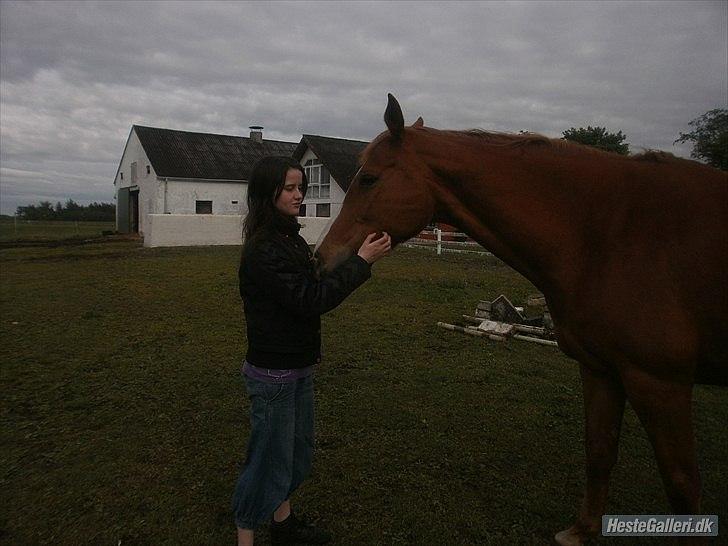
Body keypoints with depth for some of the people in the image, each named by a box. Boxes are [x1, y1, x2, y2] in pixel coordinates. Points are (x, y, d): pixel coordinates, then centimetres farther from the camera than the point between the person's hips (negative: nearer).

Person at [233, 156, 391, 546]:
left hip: (298, 366, 10)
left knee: (298, 448, 23)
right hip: (273, 372, -10)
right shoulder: (264, 250, -23)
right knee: (269, 457, 5)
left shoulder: (290, 239, 7)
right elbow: (312, 300, -28)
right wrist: (362, 261, -25)